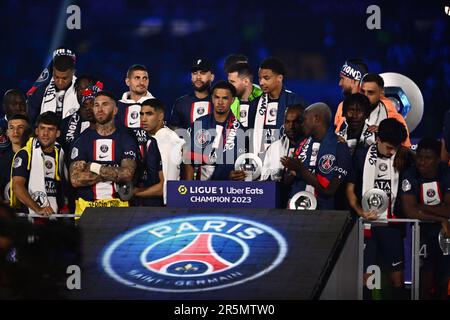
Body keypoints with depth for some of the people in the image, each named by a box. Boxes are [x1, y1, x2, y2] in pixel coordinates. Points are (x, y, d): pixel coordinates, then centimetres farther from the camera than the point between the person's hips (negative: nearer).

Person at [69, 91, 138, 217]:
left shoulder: (126, 139, 6)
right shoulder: (82, 140, 7)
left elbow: (127, 175, -8)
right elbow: (75, 179, -4)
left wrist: (95, 168, -7)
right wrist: (113, 173, -6)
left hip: (117, 205, 0)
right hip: (86, 205, 0)